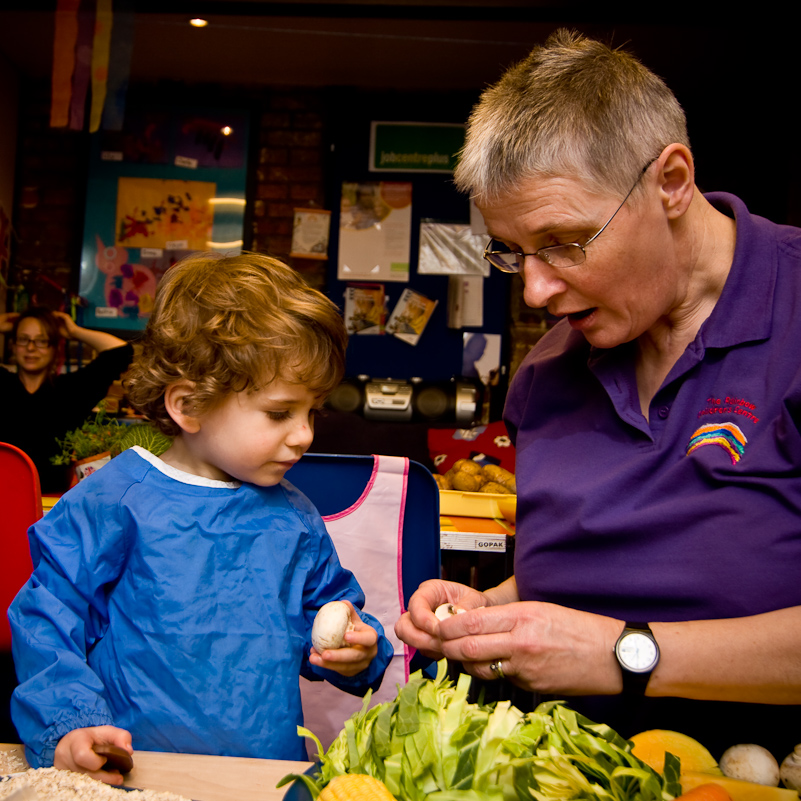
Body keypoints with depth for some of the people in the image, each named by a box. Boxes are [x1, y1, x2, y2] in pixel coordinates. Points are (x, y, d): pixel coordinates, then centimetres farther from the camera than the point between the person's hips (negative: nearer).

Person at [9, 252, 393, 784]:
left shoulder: (294, 519, 10)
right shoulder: (115, 501, -3)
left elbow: (327, 608, 23)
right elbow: (48, 618, -1)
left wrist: (355, 653, 2)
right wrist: (69, 725, -12)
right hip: (137, 771, -4)